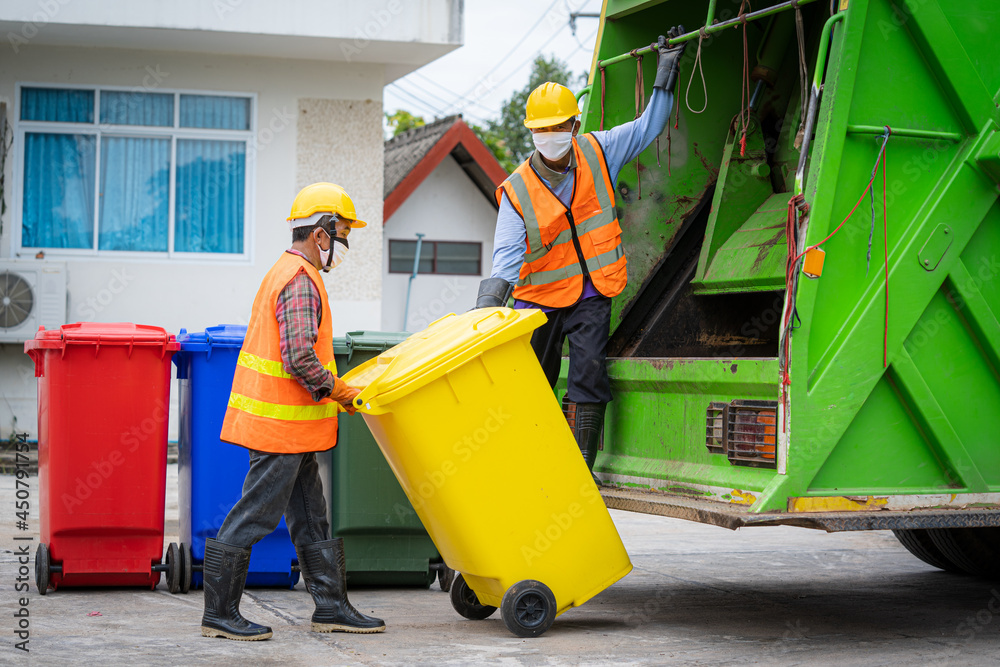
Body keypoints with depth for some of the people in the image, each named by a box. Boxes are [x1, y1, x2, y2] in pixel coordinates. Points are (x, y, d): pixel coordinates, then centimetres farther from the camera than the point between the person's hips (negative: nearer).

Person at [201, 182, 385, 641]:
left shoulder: (287, 272, 17)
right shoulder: (300, 281, -16)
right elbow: (300, 358, -25)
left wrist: (330, 389, 17)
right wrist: (335, 390, -11)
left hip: (286, 425, 11)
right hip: (281, 423, -11)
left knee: (311, 517, 13)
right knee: (254, 516, -4)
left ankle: (331, 606, 19)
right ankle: (219, 613, 3)